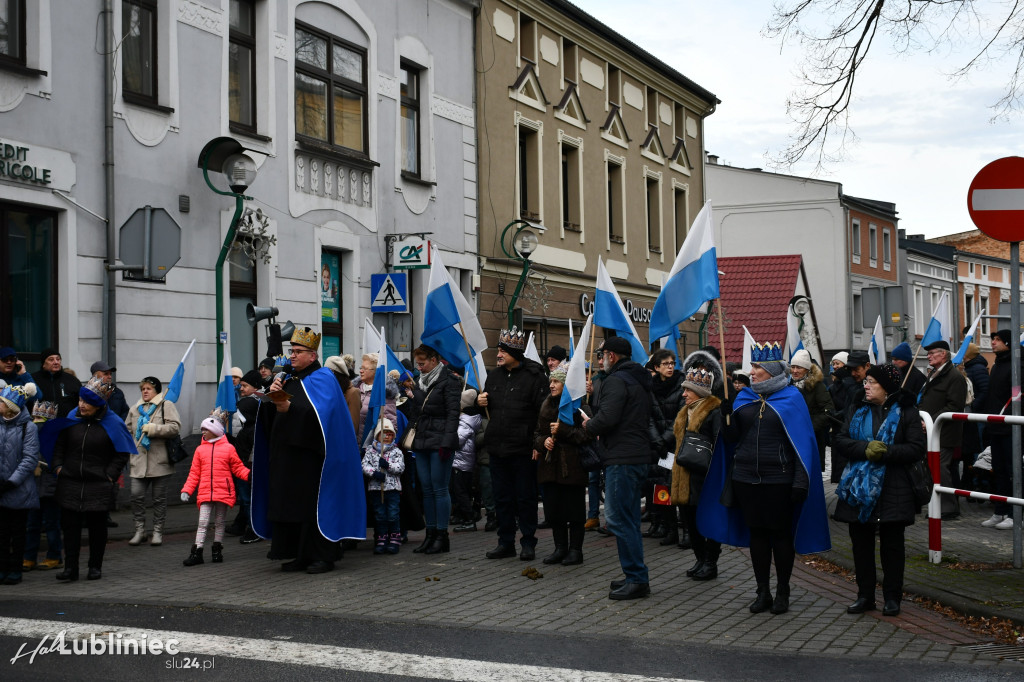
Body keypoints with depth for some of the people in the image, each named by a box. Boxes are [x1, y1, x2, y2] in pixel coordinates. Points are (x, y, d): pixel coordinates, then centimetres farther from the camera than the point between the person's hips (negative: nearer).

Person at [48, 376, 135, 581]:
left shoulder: (112, 424, -6)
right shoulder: (71, 420, 3)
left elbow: (122, 454, -1)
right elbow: (59, 446, 14)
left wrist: (109, 476, -7)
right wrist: (58, 468, 2)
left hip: (99, 487, -2)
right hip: (70, 484, 3)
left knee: (97, 526, 7)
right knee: (70, 526, 2)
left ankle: (95, 566, 19)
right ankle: (70, 568, 7)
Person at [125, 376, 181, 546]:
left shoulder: (166, 405, -2)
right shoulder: (135, 408, 15)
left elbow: (175, 427, -12)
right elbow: (128, 430, 22)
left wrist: (152, 428, -16)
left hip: (160, 461, -4)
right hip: (139, 461, 4)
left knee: (159, 498, 5)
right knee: (136, 496, -3)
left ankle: (157, 531, 15)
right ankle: (139, 530, 10)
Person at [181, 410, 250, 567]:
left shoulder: (228, 448, 2)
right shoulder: (200, 450, 9)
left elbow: (238, 468, 4)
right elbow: (194, 473, 9)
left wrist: (250, 475, -13)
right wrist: (186, 490, 1)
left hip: (223, 493, -1)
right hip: (205, 493, 1)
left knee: (219, 523, 9)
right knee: (203, 522, -4)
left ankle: (217, 550, 20)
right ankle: (197, 552, -3)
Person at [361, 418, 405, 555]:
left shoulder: (396, 451, 6)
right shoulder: (370, 451, 8)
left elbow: (400, 467, -5)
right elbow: (365, 465, -2)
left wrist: (388, 465, -20)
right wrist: (374, 473, -18)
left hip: (393, 487, -1)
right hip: (376, 488, 1)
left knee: (393, 514, -2)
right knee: (379, 515, 5)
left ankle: (395, 540, 6)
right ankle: (381, 541, 12)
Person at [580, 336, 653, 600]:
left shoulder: (616, 380, -12)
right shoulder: (640, 381, 19)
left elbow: (607, 417, -24)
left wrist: (590, 425, -3)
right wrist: (598, 428, 19)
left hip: (622, 459, -10)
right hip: (639, 456, 10)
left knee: (618, 519, -8)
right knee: (629, 519, 15)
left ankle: (637, 579, -8)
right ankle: (635, 576, 20)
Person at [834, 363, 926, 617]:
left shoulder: (906, 413, -2)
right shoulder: (858, 411, 11)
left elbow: (917, 449, -11)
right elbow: (841, 440, 0)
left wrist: (884, 452, -20)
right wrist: (866, 449, -18)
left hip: (892, 491, -4)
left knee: (891, 544, 4)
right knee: (861, 543, 9)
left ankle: (892, 597, 15)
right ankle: (865, 596, 19)